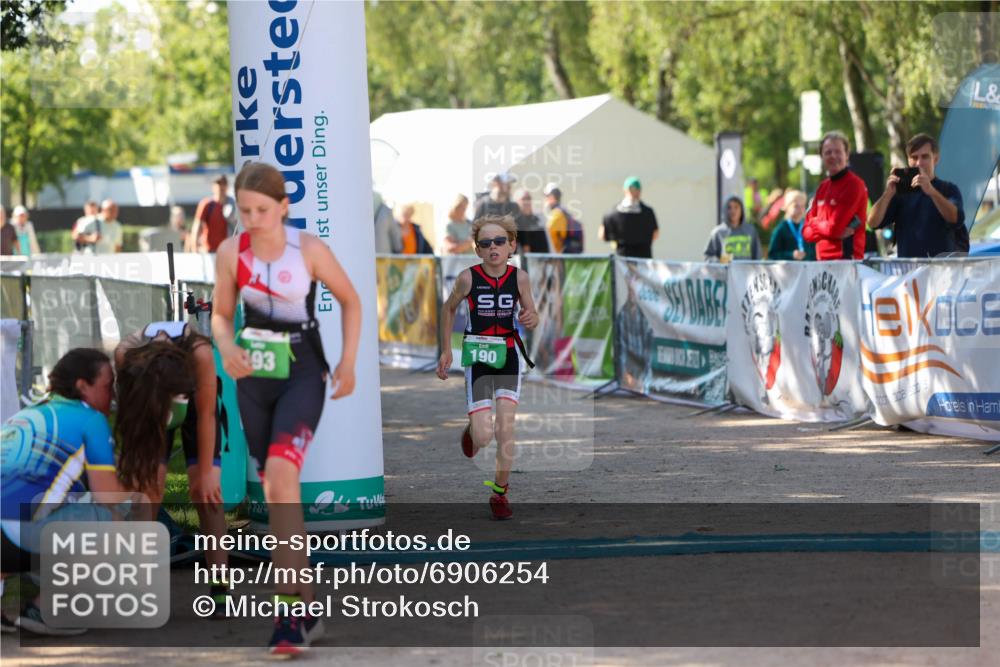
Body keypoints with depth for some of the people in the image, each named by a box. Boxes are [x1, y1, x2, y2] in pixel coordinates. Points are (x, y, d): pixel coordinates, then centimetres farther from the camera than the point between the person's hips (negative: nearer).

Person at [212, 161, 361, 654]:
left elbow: (350, 300, 3)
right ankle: (304, 603, 20)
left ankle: (294, 609, -24)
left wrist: (348, 362, -3)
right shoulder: (230, 252, -4)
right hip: (253, 377, 4)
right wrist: (226, 348, -12)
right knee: (274, 489, 8)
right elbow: (221, 314, 8)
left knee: (281, 474, -23)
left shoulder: (310, 250, -11)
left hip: (303, 374, -4)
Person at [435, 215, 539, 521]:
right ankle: (473, 430, 31)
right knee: (484, 437, -9)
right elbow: (449, 309, 5)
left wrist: (531, 318, -18)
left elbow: (531, 313, 7)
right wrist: (446, 351, 7)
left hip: (508, 355, 2)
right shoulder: (469, 278, -12)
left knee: (506, 429, -5)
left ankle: (499, 493, 13)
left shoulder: (519, 277, -7)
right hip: (478, 355, -1)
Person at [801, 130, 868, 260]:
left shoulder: (854, 185, -8)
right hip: (822, 261, 8)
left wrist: (814, 223, 5)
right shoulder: (823, 187, 15)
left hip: (847, 259, -8)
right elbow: (807, 232, 11)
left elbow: (834, 228, -15)